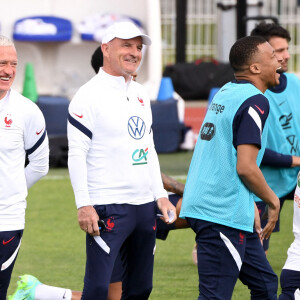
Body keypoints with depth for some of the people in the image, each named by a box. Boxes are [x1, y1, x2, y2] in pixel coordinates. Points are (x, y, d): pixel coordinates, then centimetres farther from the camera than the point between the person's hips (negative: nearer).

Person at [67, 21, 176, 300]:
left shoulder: (140, 95, 16)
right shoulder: (89, 95, -8)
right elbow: (76, 154, -12)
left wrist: (161, 195, 15)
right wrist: (83, 206, -18)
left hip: (144, 207, 8)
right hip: (107, 208, -8)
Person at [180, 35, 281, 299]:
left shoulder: (225, 93, 15)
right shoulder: (255, 101, -13)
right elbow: (245, 167, -19)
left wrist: (250, 206, 22)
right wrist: (272, 200, -4)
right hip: (224, 216, -10)